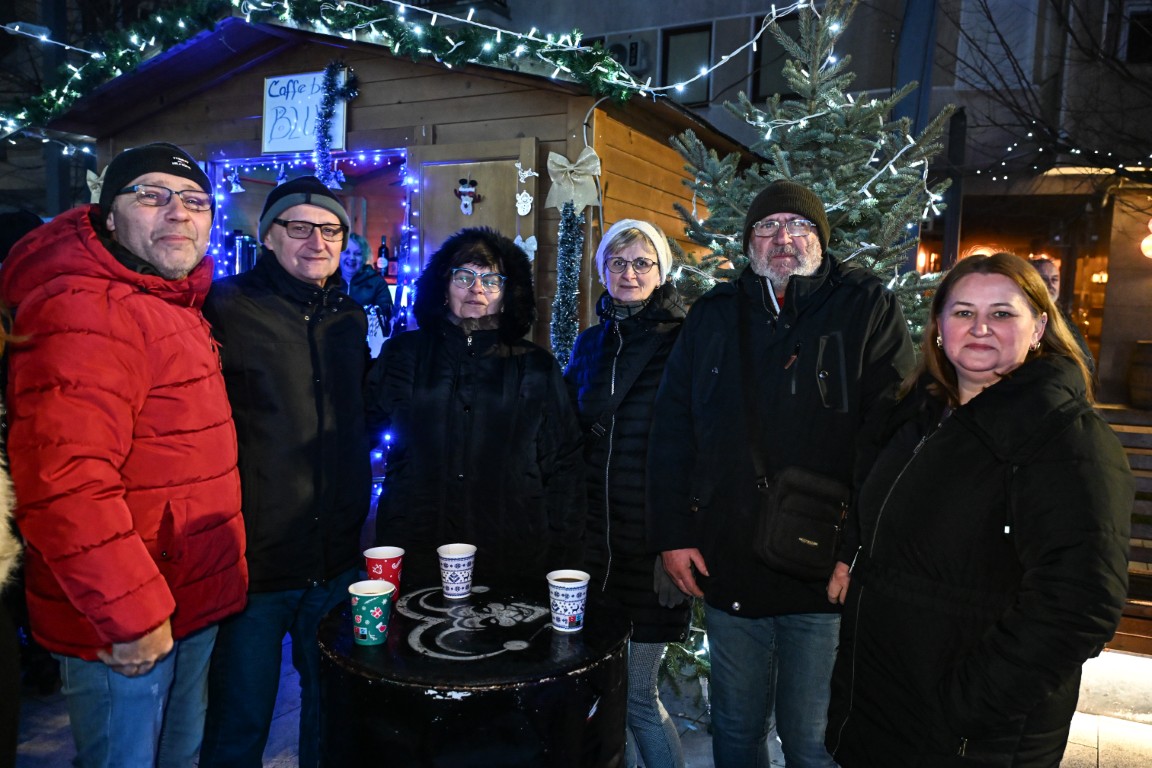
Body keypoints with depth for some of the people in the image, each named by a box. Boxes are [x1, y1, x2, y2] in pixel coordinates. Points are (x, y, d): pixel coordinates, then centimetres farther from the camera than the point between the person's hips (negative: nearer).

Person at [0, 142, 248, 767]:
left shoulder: (174, 305, 10)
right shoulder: (84, 311, -23)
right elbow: (63, 486, -31)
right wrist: (130, 615, -24)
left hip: (191, 606, 9)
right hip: (123, 630, -9)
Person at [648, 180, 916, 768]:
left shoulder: (868, 308, -3)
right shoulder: (712, 315, 6)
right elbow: (670, 429, 6)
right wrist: (673, 535, 0)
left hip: (827, 574, -3)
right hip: (726, 567, 3)